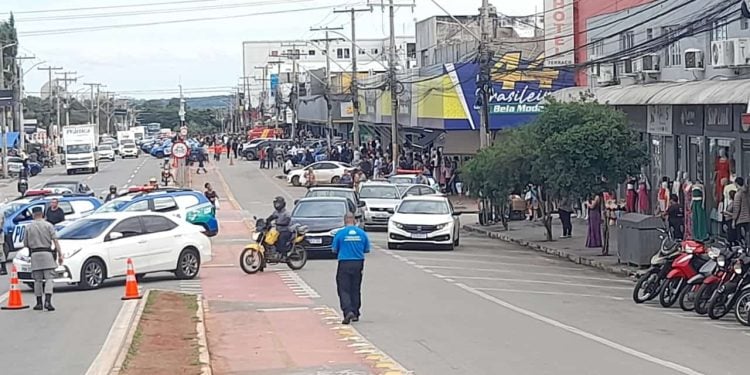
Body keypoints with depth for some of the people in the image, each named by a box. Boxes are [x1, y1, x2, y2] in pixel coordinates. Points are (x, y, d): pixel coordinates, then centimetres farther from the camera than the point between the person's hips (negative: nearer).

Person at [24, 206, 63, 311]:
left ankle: (39, 303, 9)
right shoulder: (48, 225, 1)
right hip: (47, 253, -2)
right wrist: (60, 254, -6)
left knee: (37, 280, 8)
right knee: (49, 278, -4)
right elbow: (55, 241, -6)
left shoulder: (28, 227, 5)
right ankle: (48, 301, -21)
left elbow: (25, 244, 8)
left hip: (35, 254, 2)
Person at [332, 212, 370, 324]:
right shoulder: (362, 233, 1)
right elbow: (367, 250, 8)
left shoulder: (340, 233, -6)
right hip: (358, 263, 3)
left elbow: (334, 250, 1)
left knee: (343, 289, -1)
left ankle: (348, 311, -20)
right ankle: (355, 314, 18)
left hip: (344, 263, -3)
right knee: (356, 289, 15)